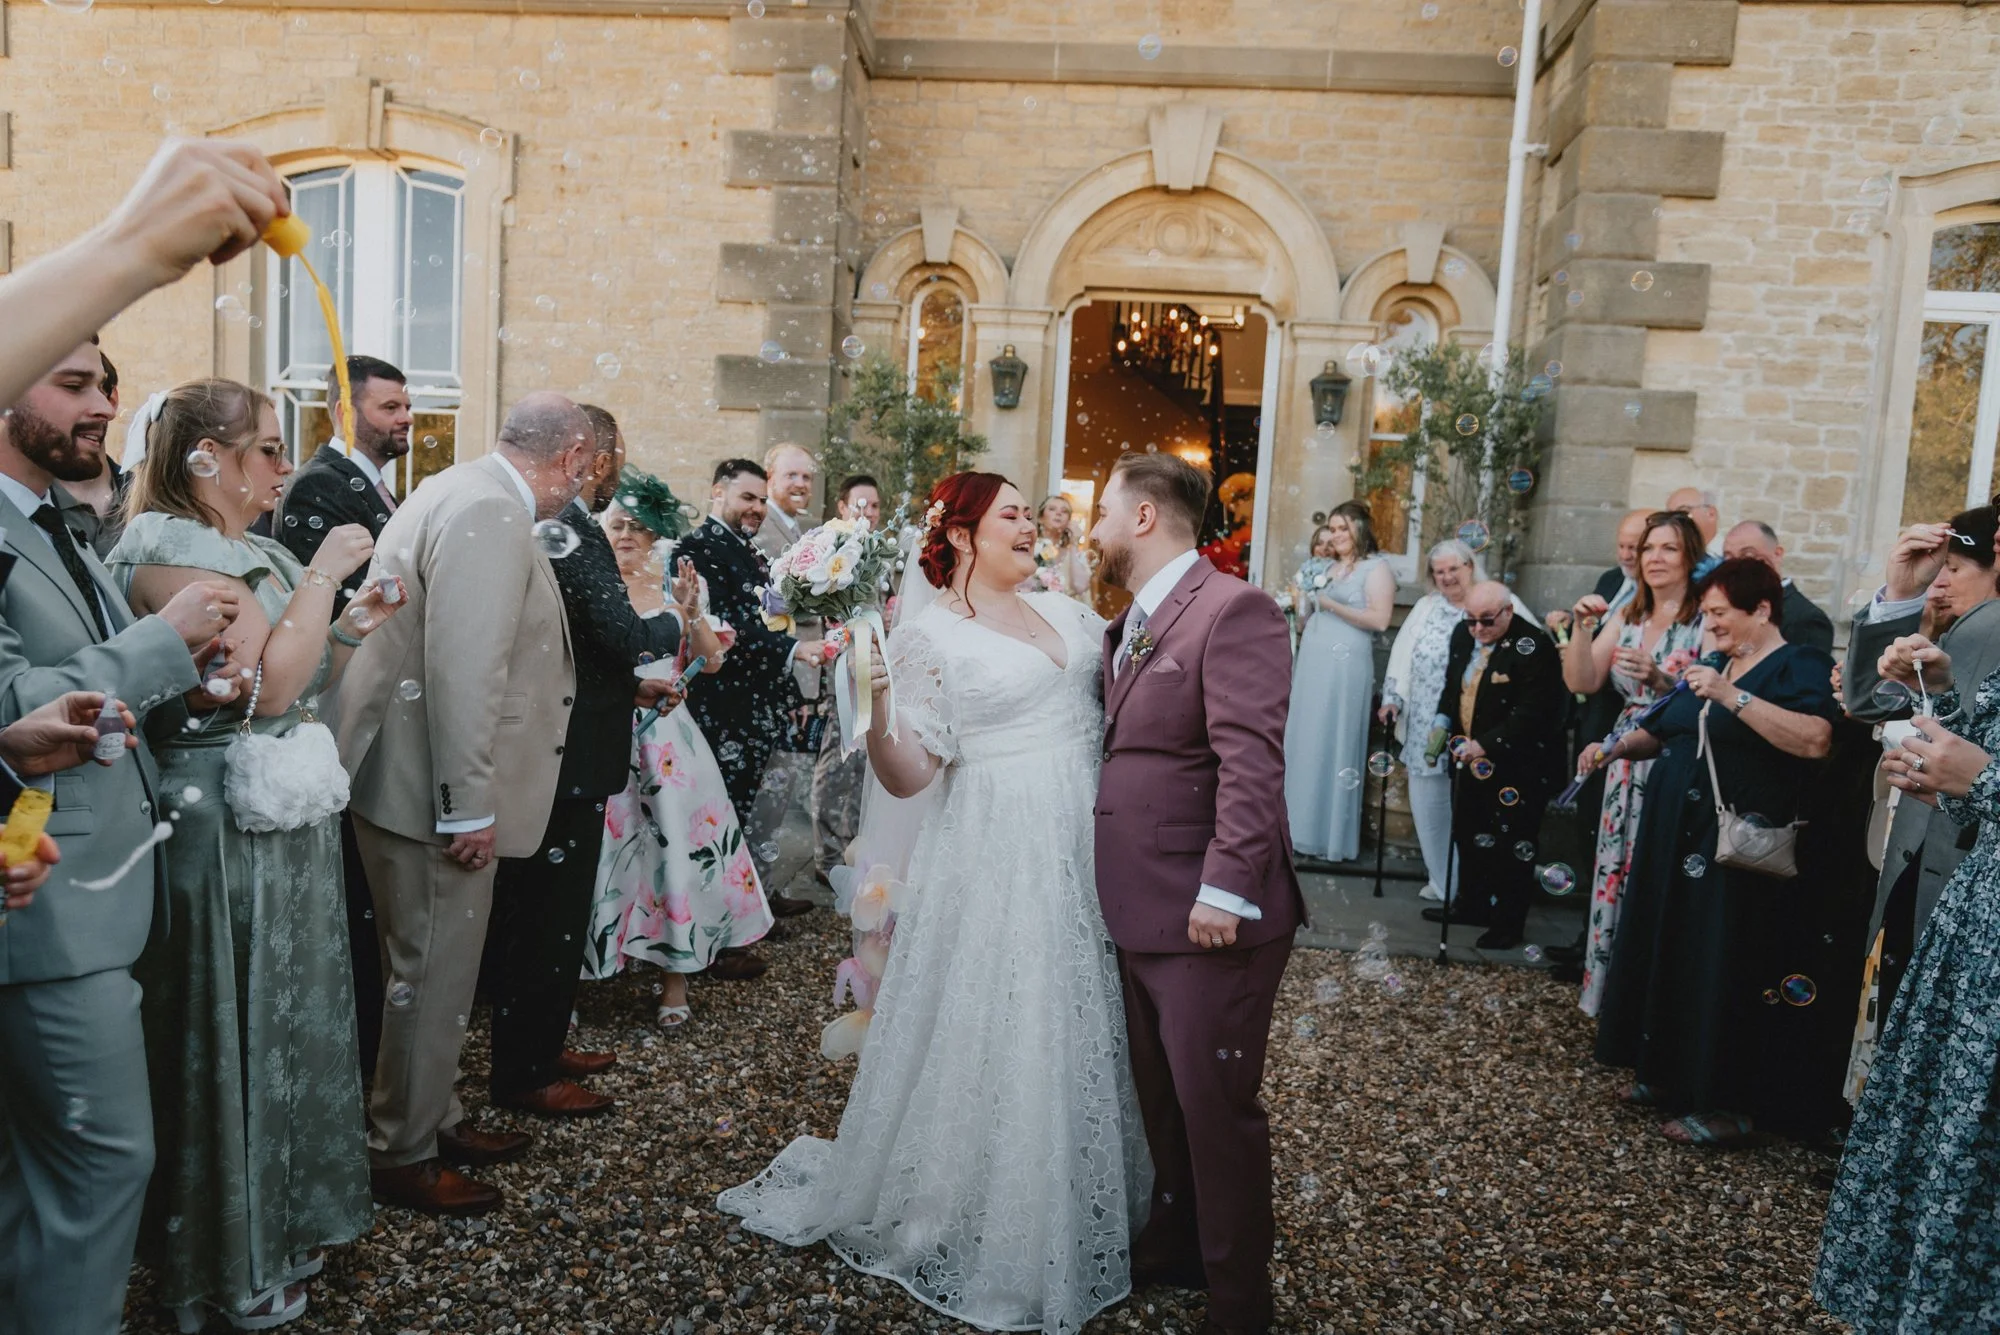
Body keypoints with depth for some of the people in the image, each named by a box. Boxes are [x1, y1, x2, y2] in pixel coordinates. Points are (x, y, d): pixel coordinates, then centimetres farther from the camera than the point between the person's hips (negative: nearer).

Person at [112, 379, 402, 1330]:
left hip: (287, 823, 9)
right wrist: (322, 575, -18)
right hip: (227, 832, -9)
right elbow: (266, 687, -25)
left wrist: (353, 626, 2)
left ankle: (280, 1215, 36)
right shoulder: (171, 547, -16)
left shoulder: (256, 551, 11)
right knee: (233, 1034, 5)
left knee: (286, 1018, 18)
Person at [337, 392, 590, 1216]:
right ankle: (402, 1155, 21)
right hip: (436, 789, -10)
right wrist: (468, 806, -23)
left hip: (436, 779, 10)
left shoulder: (470, 493, 11)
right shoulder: (490, 514, -21)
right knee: (432, 973, 4)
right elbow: (465, 671, -27)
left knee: (437, 967, 21)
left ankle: (434, 1120, 36)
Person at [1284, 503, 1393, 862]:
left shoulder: (1376, 568, -4)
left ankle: (1335, 837, 4)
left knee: (1335, 746, -4)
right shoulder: (1326, 568, 18)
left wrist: (1333, 605, -14)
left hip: (1344, 667, -7)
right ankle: (1303, 827, 15)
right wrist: (1303, 601, 3)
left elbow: (1380, 620, -15)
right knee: (1304, 745, 7)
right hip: (1311, 665, 7)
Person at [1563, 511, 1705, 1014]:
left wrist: (1661, 680, -26)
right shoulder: (1625, 617, 11)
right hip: (1625, 768, 5)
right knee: (1615, 874, 8)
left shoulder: (1708, 621, -5)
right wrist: (1582, 628, -8)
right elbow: (1581, 682, 4)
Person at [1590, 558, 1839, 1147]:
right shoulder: (1711, 667, 16)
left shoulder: (1798, 666, -7)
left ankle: (1729, 1103, 9)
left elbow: (1815, 740, -25)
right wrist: (1620, 746, 4)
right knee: (1669, 957, 13)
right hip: (1674, 843, 8)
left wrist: (1733, 697, -28)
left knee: (1723, 971, -2)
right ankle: (1670, 1074, 26)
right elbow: (1662, 734, 23)